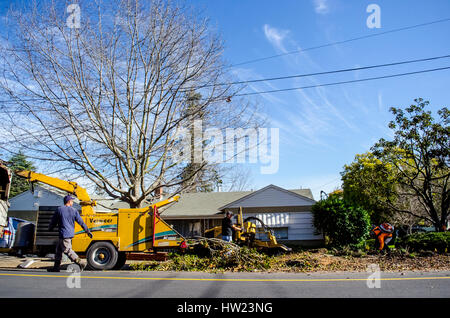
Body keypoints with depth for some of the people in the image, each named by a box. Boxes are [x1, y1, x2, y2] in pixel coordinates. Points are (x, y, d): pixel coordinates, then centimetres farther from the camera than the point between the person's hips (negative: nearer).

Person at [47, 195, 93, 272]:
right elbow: (81, 222, 2)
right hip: (70, 234, 5)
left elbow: (53, 221, 5)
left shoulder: (59, 210, -4)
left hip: (63, 234, -5)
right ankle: (56, 267, 22)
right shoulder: (74, 211, 3)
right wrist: (88, 231, 7)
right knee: (59, 250, 17)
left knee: (67, 250, -5)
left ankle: (80, 263, -13)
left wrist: (50, 229, 25)